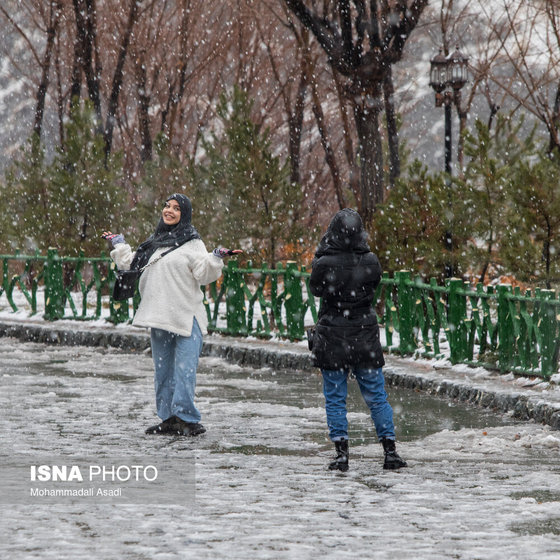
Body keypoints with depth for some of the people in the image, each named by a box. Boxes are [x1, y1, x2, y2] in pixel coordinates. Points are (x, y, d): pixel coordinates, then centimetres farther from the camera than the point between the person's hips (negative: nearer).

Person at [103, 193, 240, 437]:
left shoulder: (192, 243, 1)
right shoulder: (155, 242, 18)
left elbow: (203, 274, -9)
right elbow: (133, 266, 28)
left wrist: (215, 259, -25)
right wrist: (119, 246, 28)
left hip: (186, 318, -6)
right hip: (158, 317, 6)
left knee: (184, 370, -11)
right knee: (163, 371, 9)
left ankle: (186, 418, -10)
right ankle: (169, 418, 15)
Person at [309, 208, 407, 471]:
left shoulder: (325, 263, -16)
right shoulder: (370, 262, -10)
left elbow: (315, 289, 3)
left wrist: (321, 250, 6)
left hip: (332, 336, -2)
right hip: (365, 335, 2)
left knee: (335, 398, 7)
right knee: (377, 397, 10)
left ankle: (341, 453, 2)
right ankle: (390, 451, 9)